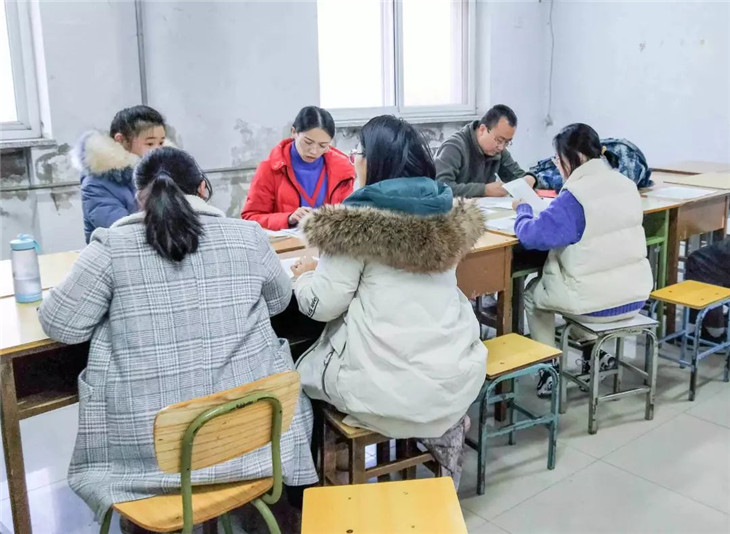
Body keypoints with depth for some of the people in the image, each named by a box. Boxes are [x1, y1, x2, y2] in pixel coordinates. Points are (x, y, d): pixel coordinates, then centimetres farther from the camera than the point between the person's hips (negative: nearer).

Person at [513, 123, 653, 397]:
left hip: (597, 303, -7)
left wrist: (523, 210, -1)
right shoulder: (626, 184, 3)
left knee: (532, 294, 21)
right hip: (636, 295, 7)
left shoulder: (575, 196, -20)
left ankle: (549, 369, 22)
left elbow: (534, 235, -21)